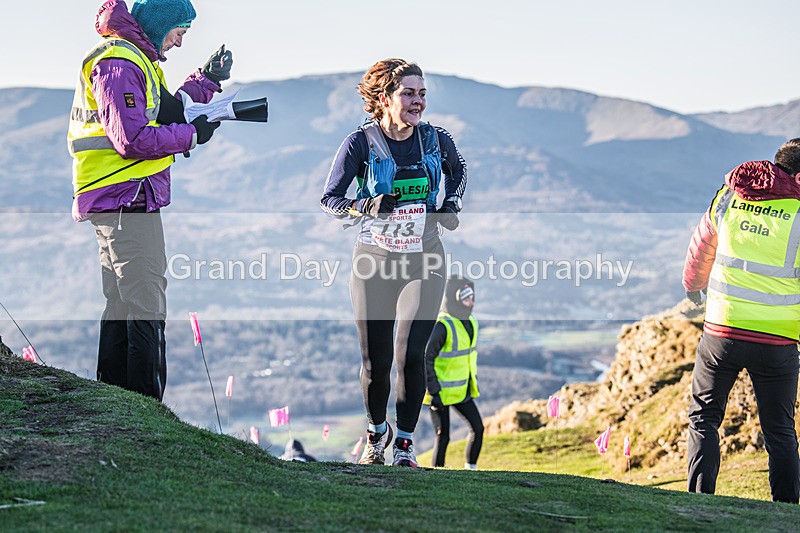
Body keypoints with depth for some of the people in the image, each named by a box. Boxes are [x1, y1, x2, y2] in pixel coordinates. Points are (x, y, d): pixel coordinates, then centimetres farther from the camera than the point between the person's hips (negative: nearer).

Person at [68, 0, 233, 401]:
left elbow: (161, 116, 21)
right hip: (127, 202, -11)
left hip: (113, 204, 11)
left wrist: (206, 81, 16)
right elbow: (133, 140, -23)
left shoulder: (135, 60, 18)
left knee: (122, 306, 16)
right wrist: (192, 135, -12)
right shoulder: (121, 63, -15)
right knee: (146, 309, -10)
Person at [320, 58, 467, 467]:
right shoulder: (361, 143, -10)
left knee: (410, 354, -13)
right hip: (374, 262, -1)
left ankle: (405, 442, 2)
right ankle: (376, 432, 30)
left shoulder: (436, 139, -2)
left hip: (424, 261, 1)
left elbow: (458, 170, 21)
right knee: (376, 361, 3)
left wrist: (451, 204, 4)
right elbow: (329, 199, -9)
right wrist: (365, 208, -27)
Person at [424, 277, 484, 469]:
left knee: (477, 428, 6)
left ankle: (471, 468, 20)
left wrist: (474, 382, 19)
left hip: (462, 390, 8)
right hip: (441, 392, -8)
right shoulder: (442, 326, -21)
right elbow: (426, 360, -20)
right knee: (443, 437, -3)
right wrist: (433, 392, -21)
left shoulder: (470, 323, 6)